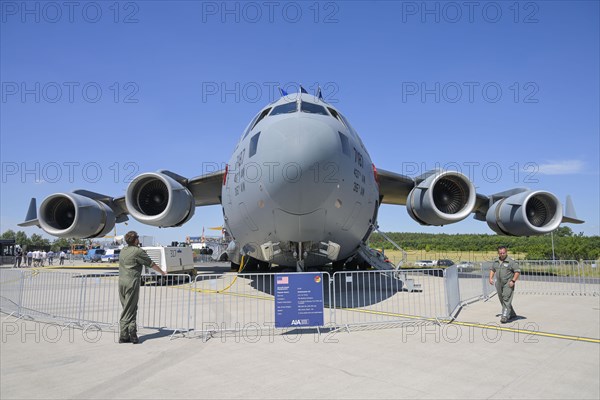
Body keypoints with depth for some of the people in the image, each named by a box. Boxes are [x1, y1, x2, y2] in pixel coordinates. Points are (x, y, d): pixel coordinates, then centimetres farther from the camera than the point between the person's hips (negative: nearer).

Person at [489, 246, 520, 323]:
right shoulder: (496, 261, 11)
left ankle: (504, 317, -16)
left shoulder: (511, 262, -8)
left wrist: (513, 281, -16)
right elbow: (492, 270, 24)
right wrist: (491, 278, 11)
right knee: (502, 300, 13)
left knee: (506, 300, -14)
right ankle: (512, 314, 29)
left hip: (508, 284, -7)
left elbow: (518, 272, -8)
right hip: (499, 284, 7)